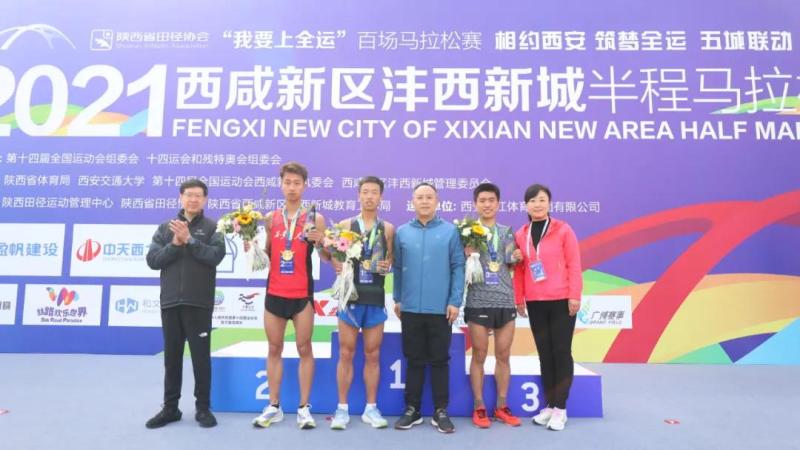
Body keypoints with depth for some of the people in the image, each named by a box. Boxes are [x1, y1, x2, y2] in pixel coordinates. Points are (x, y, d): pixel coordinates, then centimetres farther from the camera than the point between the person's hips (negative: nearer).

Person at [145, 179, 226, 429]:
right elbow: (152, 261, 2)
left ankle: (203, 408, 15)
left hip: (199, 303, -3)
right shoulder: (165, 228, 11)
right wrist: (175, 244, -11)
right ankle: (170, 407, 24)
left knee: (201, 356, 3)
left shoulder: (212, 228, 3)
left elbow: (216, 256, -13)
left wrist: (189, 239, -17)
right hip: (170, 302, 3)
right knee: (172, 357, 11)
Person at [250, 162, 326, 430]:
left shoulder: (315, 218, -1)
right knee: (274, 349, 10)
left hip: (302, 294, -3)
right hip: (274, 293, 3)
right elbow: (264, 256, 11)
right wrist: (252, 246, -8)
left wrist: (320, 242, -21)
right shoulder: (270, 218, 7)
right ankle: (274, 406, 20)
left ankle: (304, 407, 13)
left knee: (304, 349, 4)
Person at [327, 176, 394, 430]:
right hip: (350, 296, -1)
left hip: (375, 298, 1)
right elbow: (335, 256, 6)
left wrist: (388, 265, -11)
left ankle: (371, 409, 20)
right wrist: (337, 265, -15)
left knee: (372, 354, 9)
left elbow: (391, 259, 11)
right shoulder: (345, 225, 3)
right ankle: (342, 409, 16)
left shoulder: (388, 229, 6)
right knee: (346, 354, 5)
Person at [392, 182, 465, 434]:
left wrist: (455, 301, -7)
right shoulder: (402, 232, 5)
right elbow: (397, 268, 7)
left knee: (439, 360, 8)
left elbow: (458, 267, -3)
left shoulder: (450, 231, -1)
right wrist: (397, 299, 5)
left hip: (441, 309, -1)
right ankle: (412, 409, 23)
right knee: (414, 360, 11)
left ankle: (440, 412, 20)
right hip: (410, 308, 2)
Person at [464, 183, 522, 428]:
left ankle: (502, 406, 21)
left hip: (505, 301, 3)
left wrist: (516, 259, -8)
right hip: (478, 301, -3)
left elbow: (510, 265, 14)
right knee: (479, 355, 4)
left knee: (503, 355, 9)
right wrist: (467, 255, -18)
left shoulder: (507, 232, 11)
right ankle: (479, 407, 15)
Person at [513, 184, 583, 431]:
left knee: (561, 353, 2)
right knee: (545, 354, 10)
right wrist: (519, 299, 7)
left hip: (561, 301, -3)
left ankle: (560, 409, 11)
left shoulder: (563, 230, -3)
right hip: (535, 304, 4)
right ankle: (550, 405, 20)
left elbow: (574, 265, -4)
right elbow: (519, 269, 9)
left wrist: (574, 295, -9)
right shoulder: (520, 235, 6)